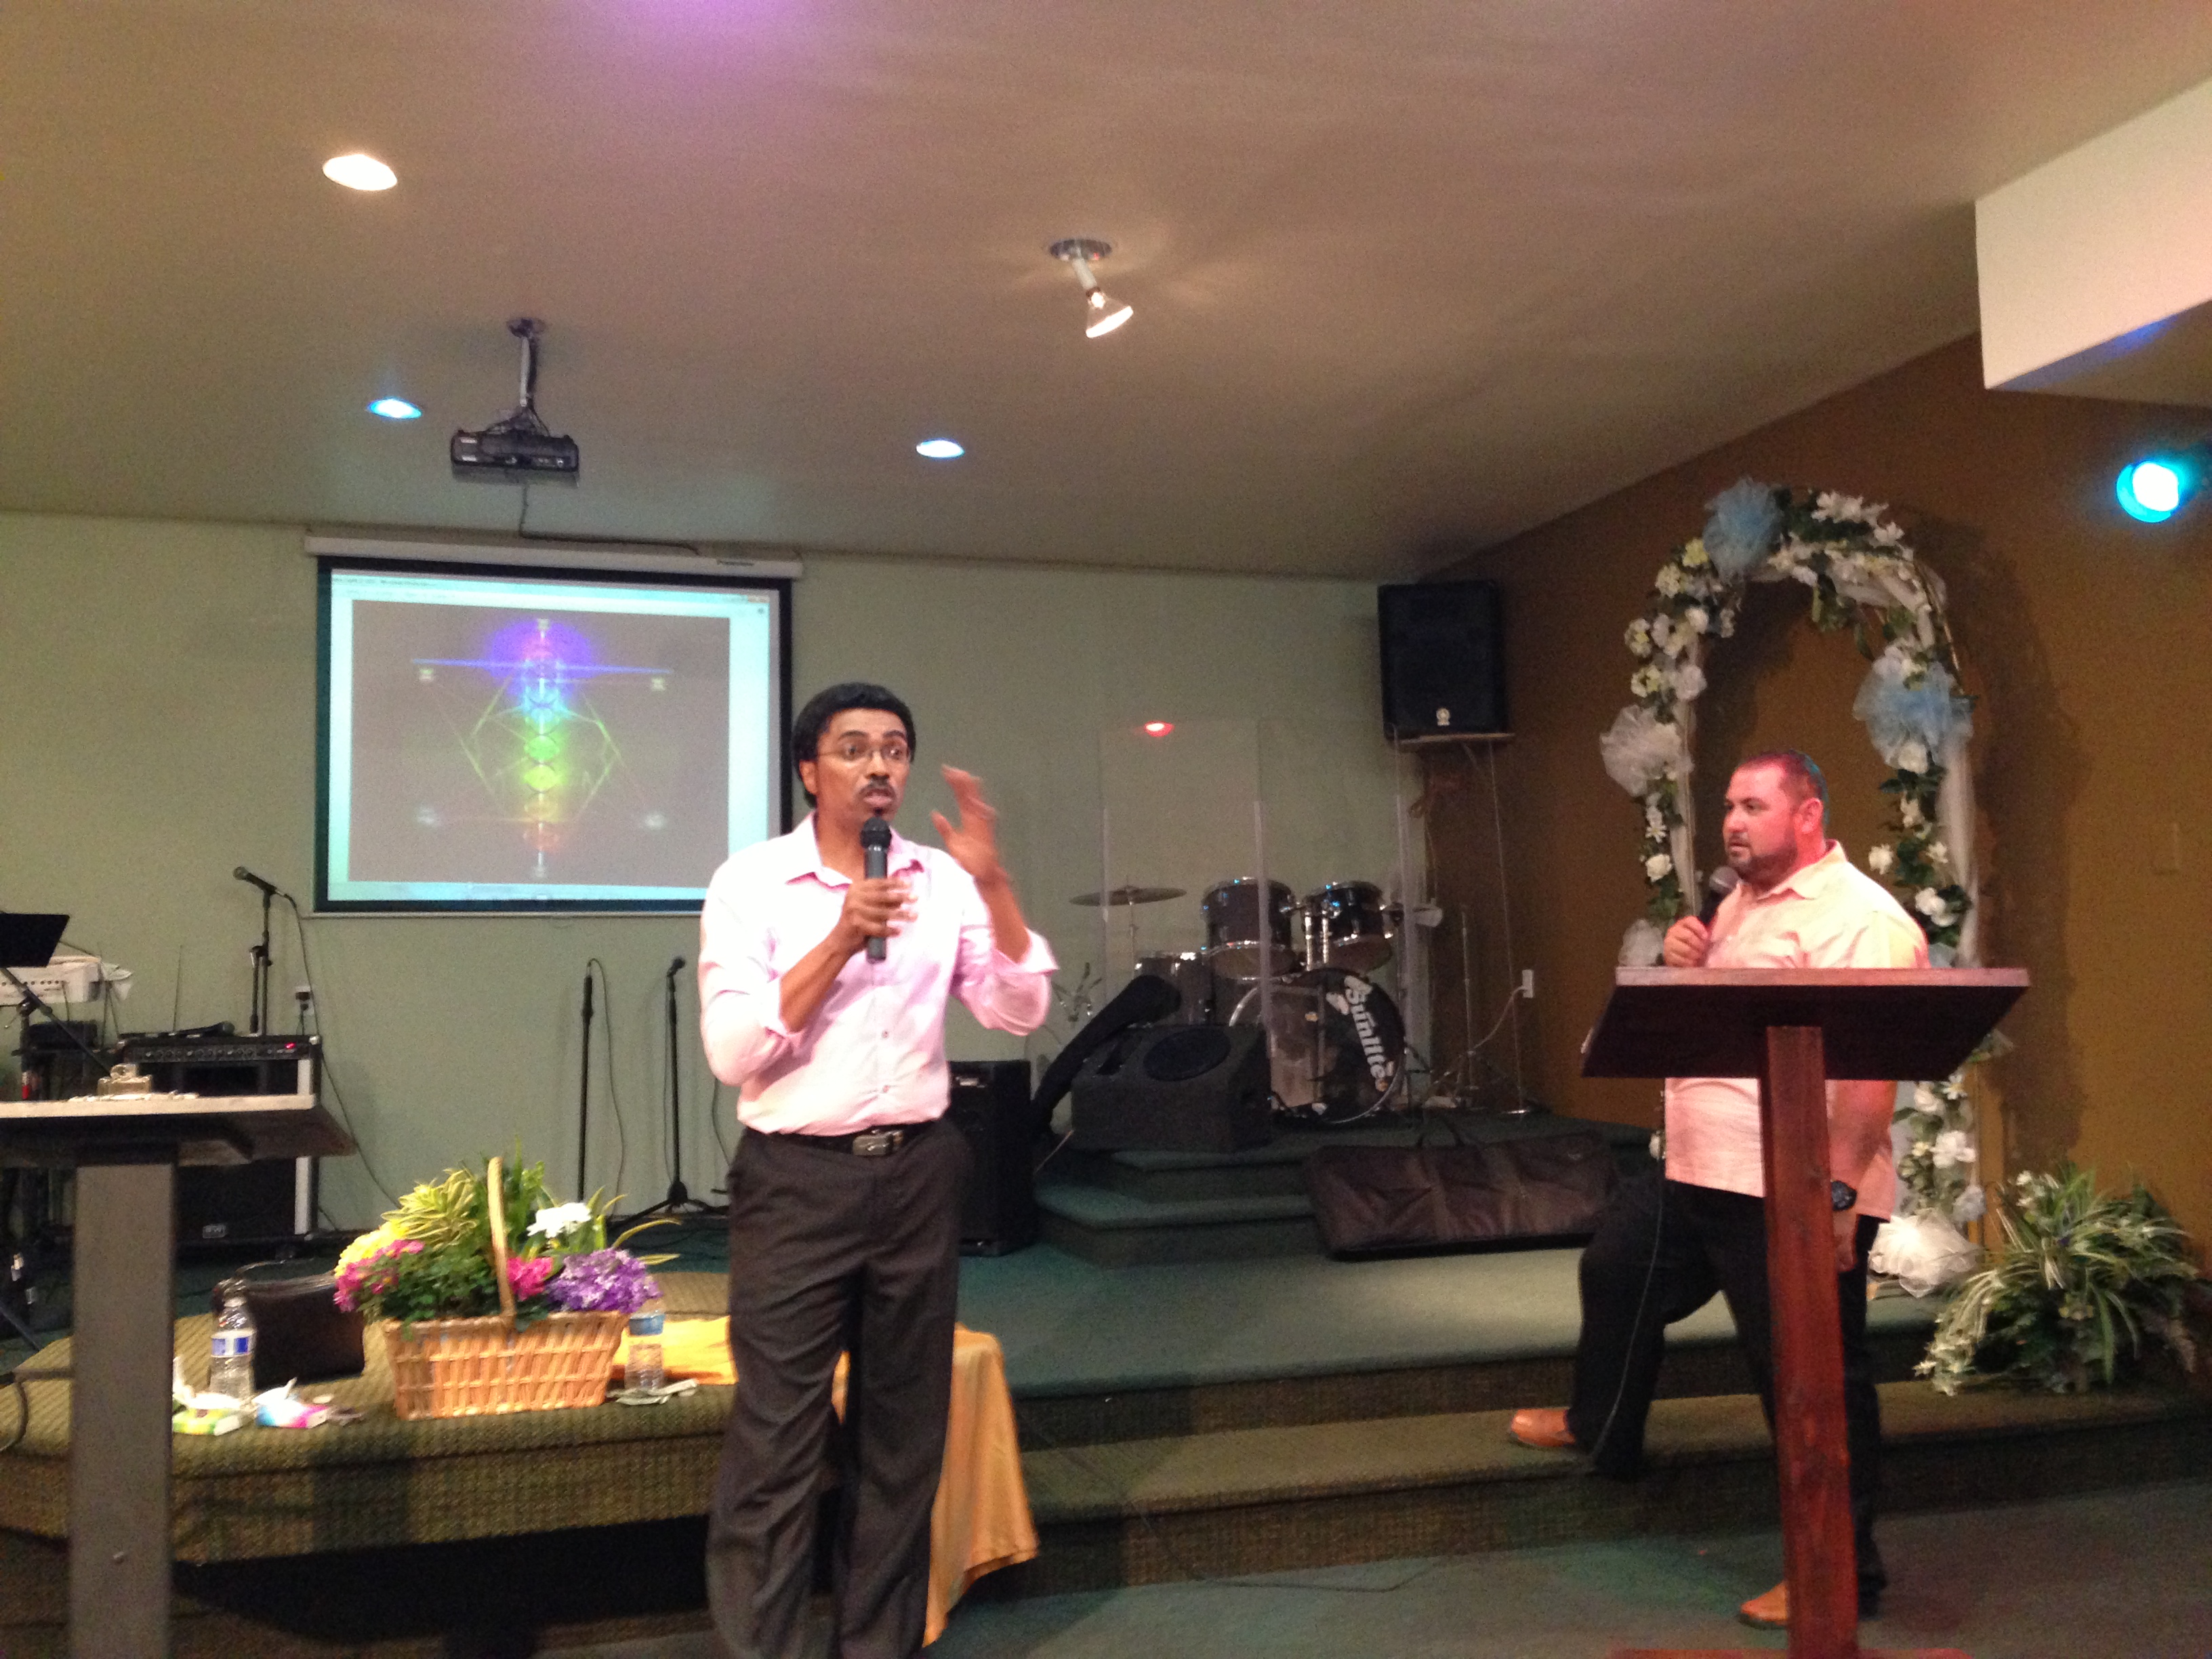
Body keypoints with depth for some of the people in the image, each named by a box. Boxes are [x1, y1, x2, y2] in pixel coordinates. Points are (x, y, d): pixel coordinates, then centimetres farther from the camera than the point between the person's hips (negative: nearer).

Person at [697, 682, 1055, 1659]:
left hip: (917, 1174, 4)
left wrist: (993, 883, -14)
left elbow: (1020, 1012, -4)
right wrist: (843, 939, -22)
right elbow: (732, 1053, -15)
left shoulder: (942, 882, 5)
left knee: (903, 1435, 13)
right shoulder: (750, 883, -6)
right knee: (775, 1443, -3)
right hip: (797, 1181, -4)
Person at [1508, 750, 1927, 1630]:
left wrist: (1839, 1191, -28)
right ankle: (1601, 1428, 48)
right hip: (1696, 1176, 10)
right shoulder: (1737, 905, 14)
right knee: (1614, 1271, 25)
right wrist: (1682, 965, 2)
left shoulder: (1861, 919, -16)